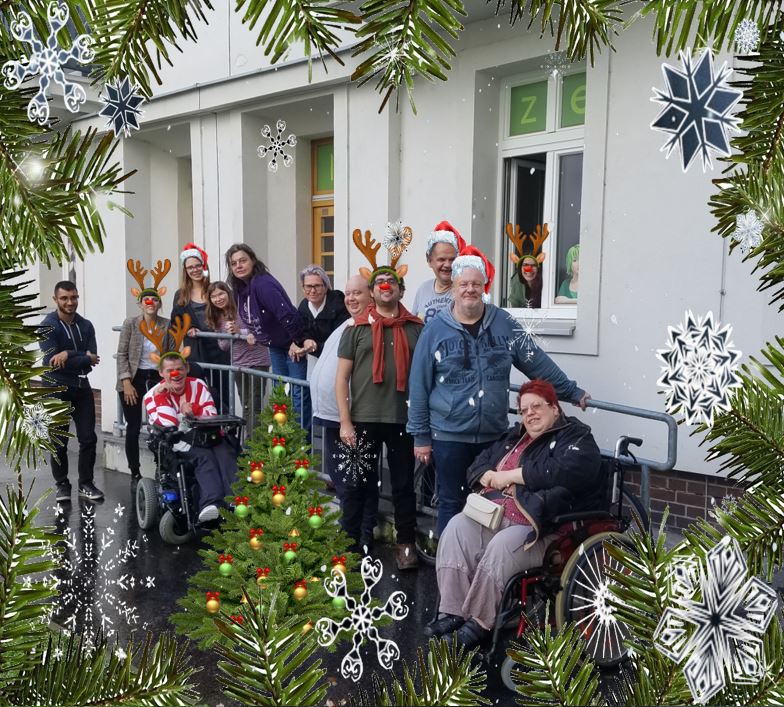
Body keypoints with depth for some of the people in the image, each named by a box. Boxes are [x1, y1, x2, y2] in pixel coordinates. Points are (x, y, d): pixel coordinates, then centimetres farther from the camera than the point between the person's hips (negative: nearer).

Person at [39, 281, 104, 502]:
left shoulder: (85, 326, 4)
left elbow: (92, 359, -6)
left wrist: (68, 354, -21)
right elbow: (51, 361, -19)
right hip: (56, 390, -4)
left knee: (88, 438, 3)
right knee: (59, 441, 5)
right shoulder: (48, 327, -9)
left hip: (82, 388, 4)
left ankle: (86, 484, 14)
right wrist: (83, 359, -15)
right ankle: (62, 485, 17)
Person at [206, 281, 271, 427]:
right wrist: (229, 334, -12)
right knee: (245, 407, 14)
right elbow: (223, 346, 7)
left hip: (257, 361, -6)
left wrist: (239, 331, -23)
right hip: (238, 364, 6)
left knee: (255, 406, -7)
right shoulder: (216, 318, 8)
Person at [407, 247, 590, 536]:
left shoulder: (505, 324, 2)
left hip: (493, 435, 3)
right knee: (452, 503, 8)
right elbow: (419, 387, -2)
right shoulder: (436, 330, -4)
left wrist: (572, 392, 9)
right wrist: (421, 436, -2)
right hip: (448, 436, -2)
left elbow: (538, 363, 9)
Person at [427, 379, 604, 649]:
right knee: (458, 527, -18)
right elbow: (477, 466, 21)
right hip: (495, 514, 7)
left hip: (542, 528, -7)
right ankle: (453, 611, -16)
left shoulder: (576, 438, -1)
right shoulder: (515, 436, 22)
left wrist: (511, 475, -15)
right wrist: (491, 477, -4)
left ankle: (480, 621, -19)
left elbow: (563, 472, -23)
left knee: (501, 547, -33)